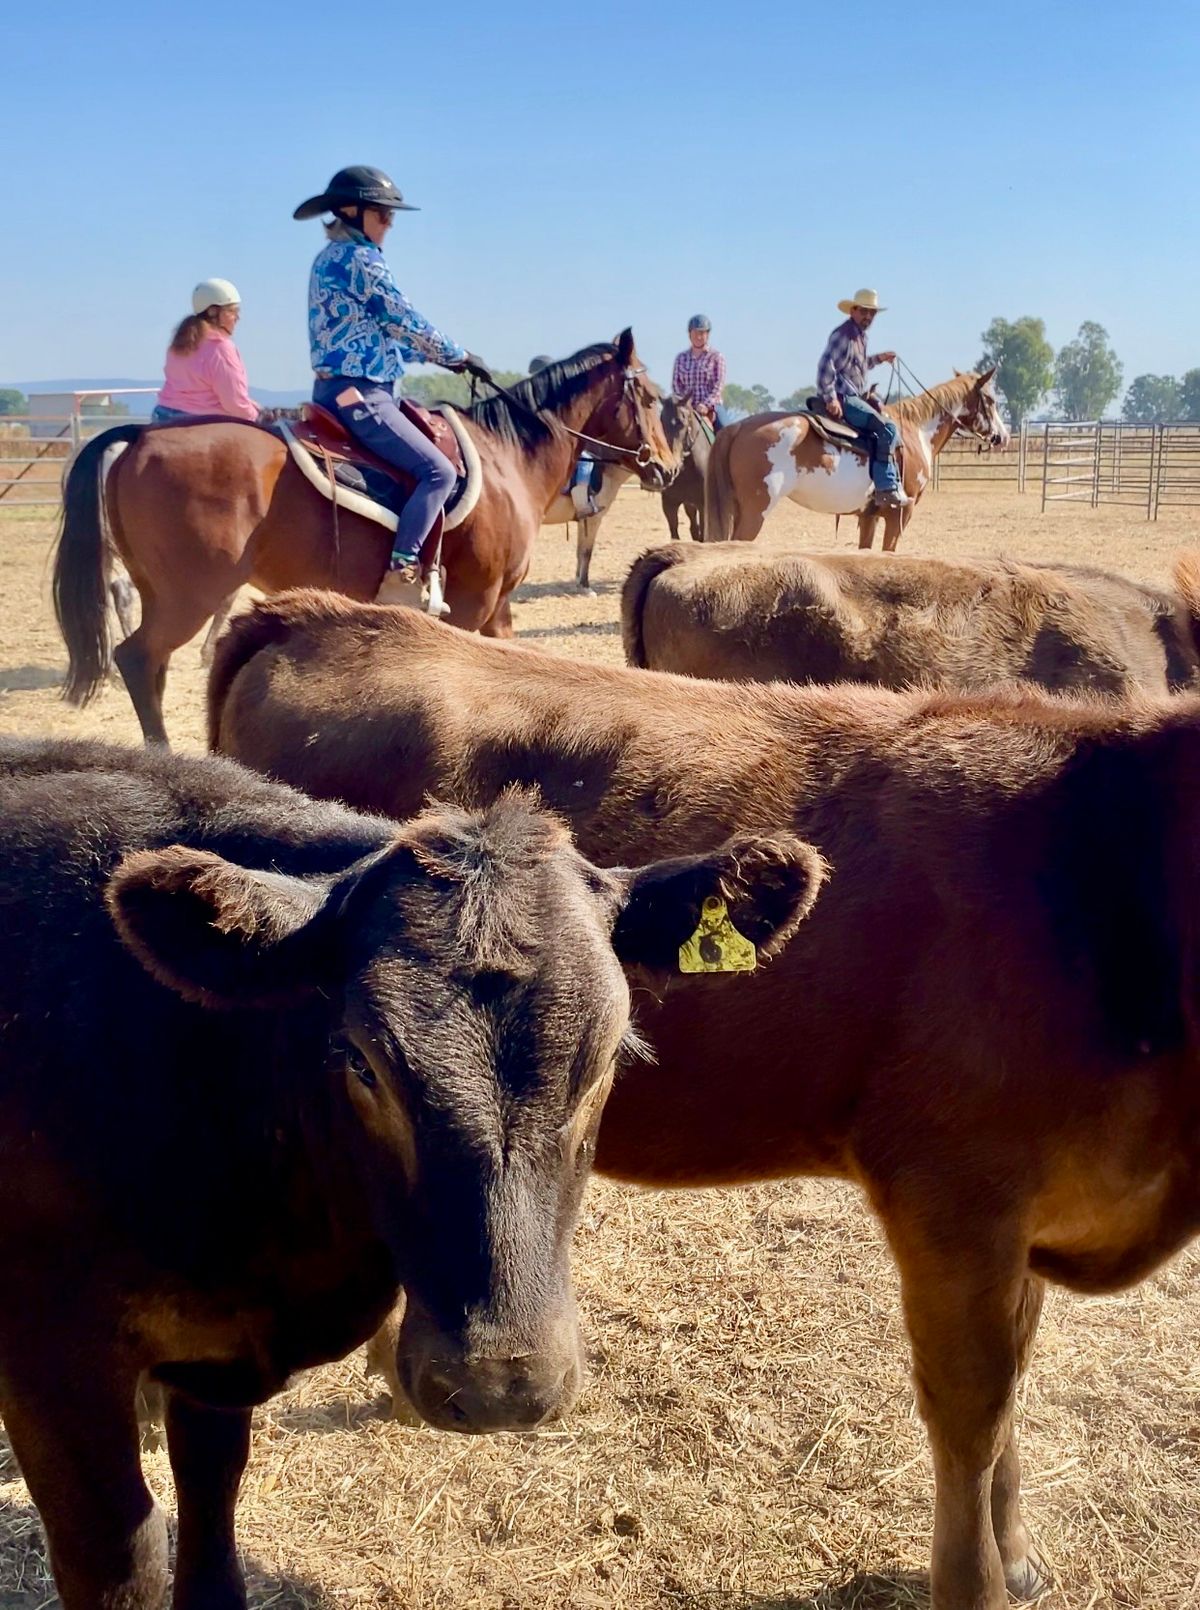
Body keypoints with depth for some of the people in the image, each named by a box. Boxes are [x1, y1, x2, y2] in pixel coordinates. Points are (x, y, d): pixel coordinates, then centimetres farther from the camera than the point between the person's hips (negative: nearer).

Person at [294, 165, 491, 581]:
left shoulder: (330, 258, 17)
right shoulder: (362, 258, -13)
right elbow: (405, 322, -10)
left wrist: (436, 356, 19)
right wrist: (459, 356, 4)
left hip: (334, 389, 11)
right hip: (359, 394, -11)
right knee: (438, 471, -14)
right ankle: (403, 565, -23)